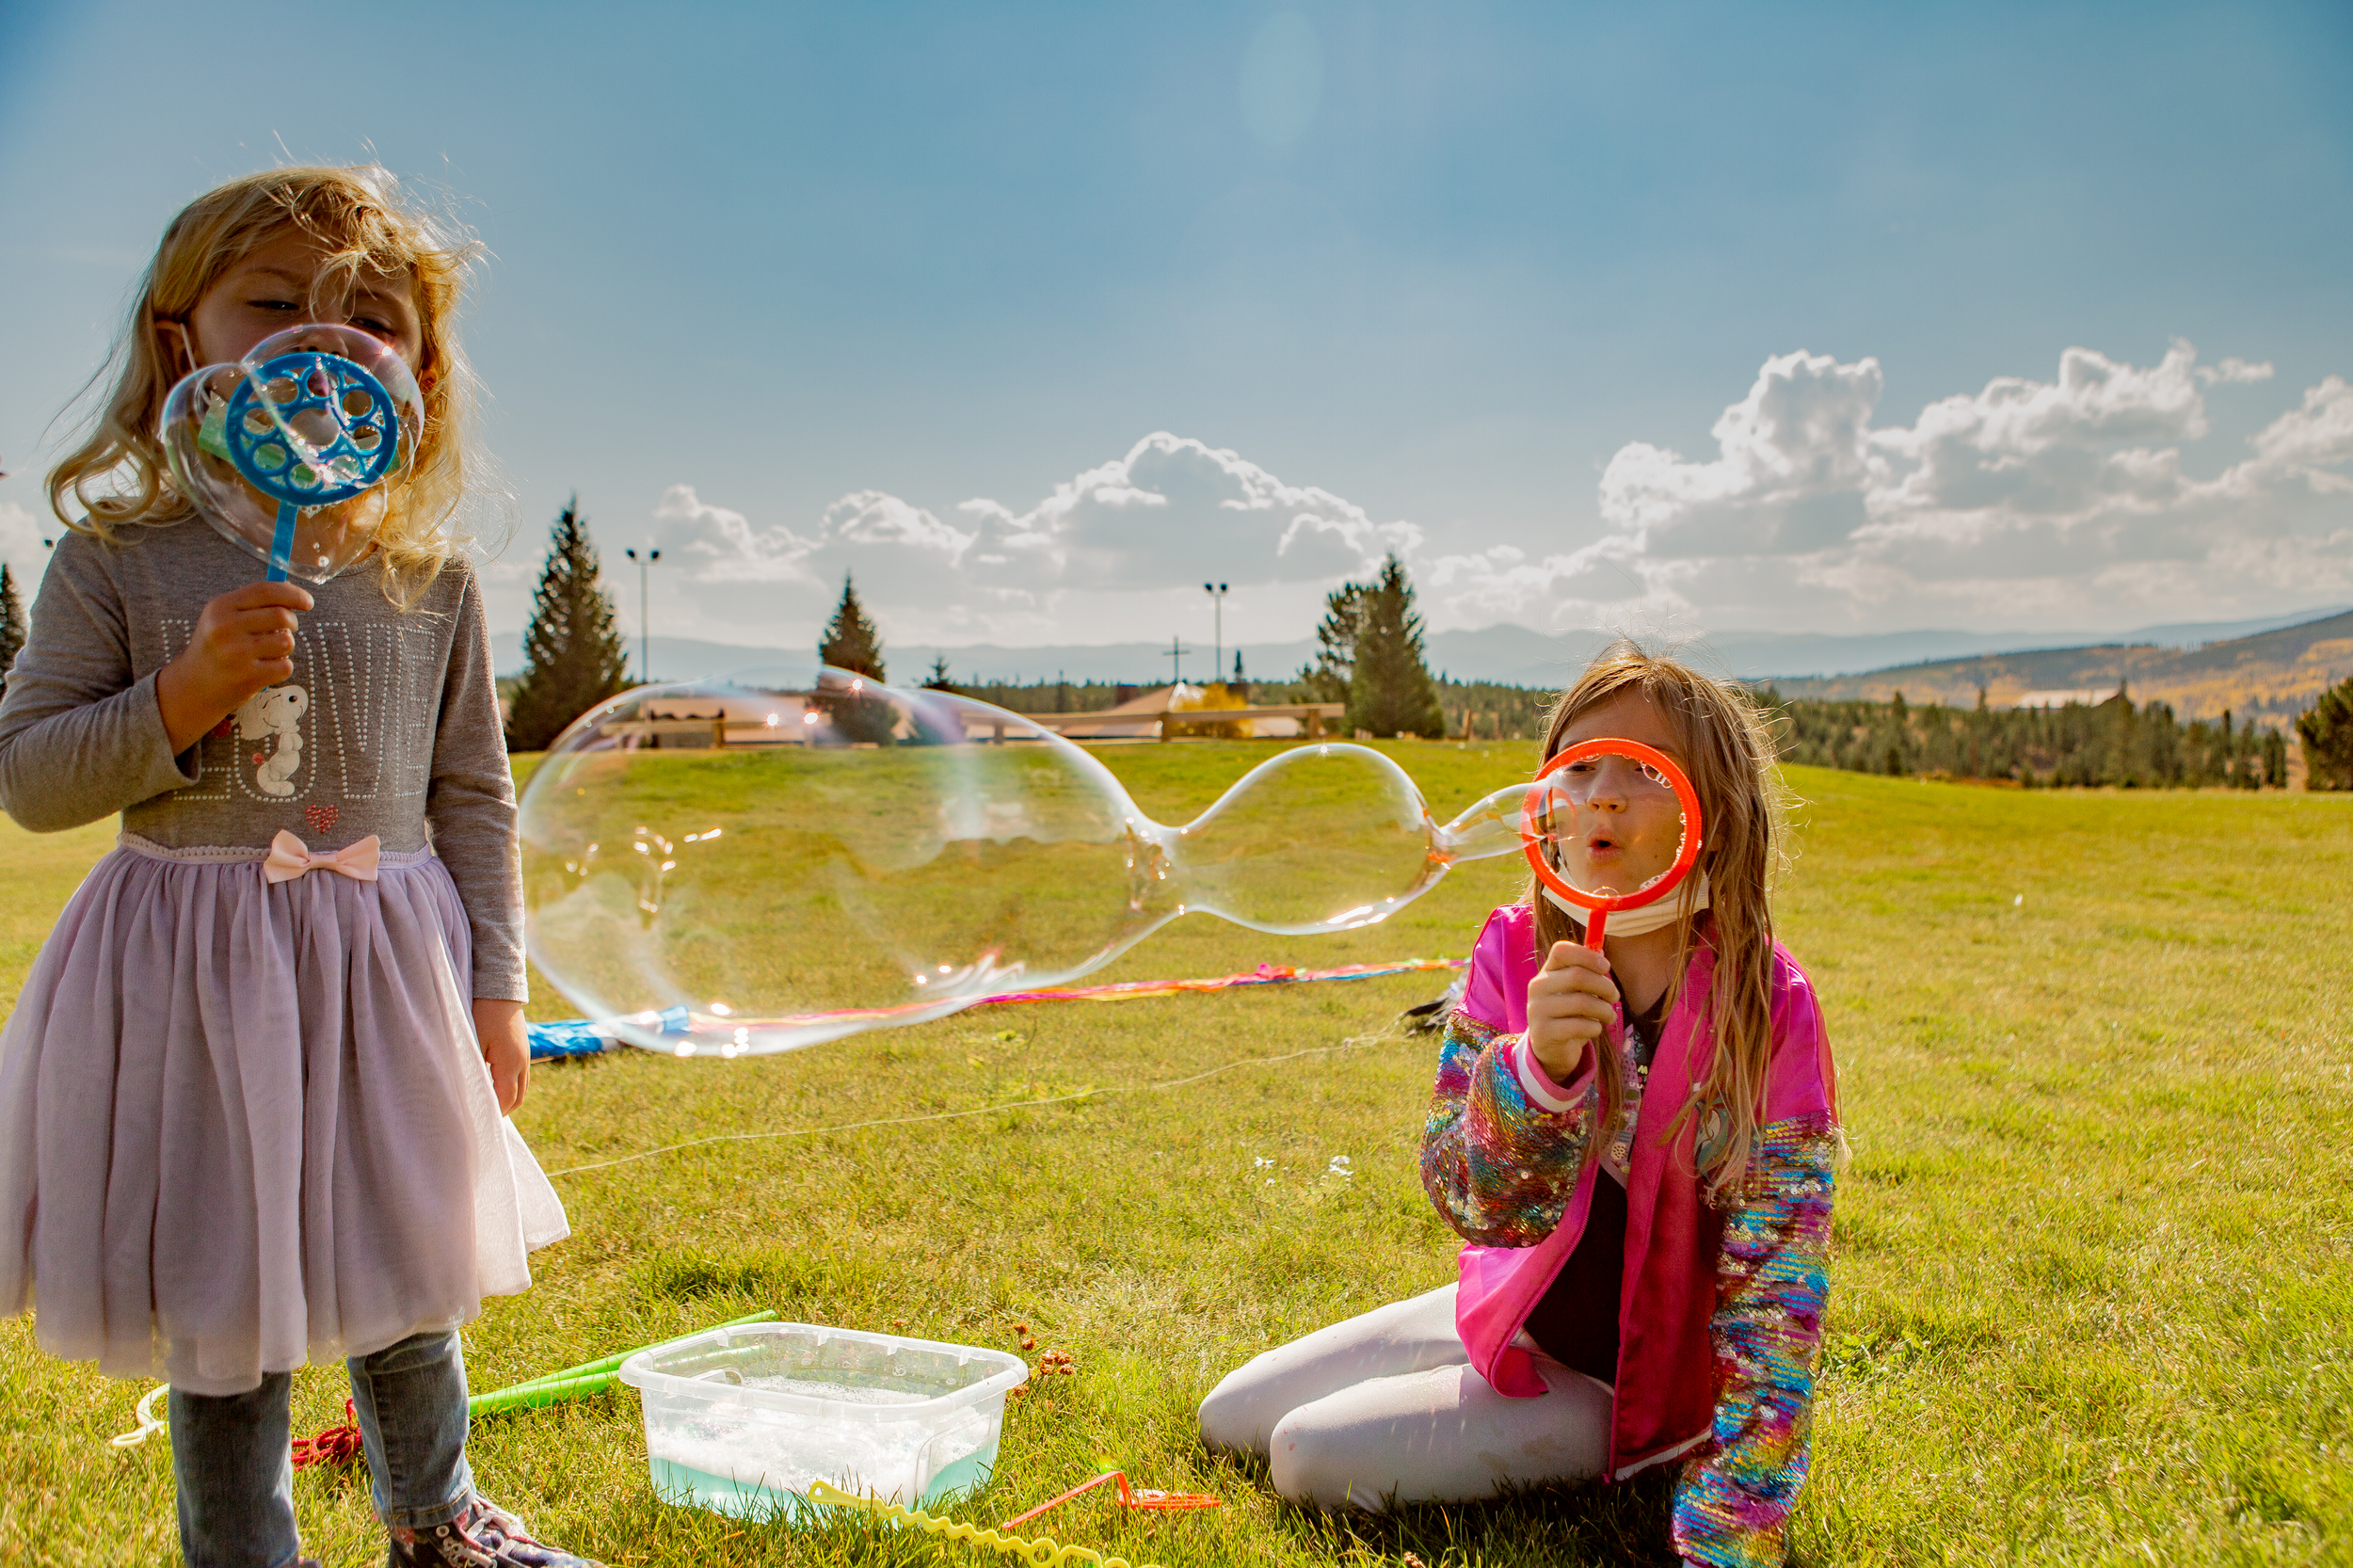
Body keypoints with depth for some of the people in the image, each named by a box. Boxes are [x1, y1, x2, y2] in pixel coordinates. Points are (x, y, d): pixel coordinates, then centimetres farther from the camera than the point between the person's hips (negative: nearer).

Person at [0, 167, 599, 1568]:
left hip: (390, 973, 2)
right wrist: (182, 697, -20)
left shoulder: (430, 580, 1)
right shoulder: (117, 561, -4)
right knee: (221, 1311, 8)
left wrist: (495, 990, 3)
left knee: (405, 1284, 16)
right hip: (191, 979, -2)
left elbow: (474, 796, 5)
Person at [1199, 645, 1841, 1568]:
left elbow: (1772, 1290, -20)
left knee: (1310, 1457, -13)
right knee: (1228, 1421, 7)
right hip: (1517, 1312, 5)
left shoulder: (1766, 1004, -22)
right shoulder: (1515, 952, -12)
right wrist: (1539, 1066, -42)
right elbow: (1471, 1203, -21)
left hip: (1642, 1379, -4)